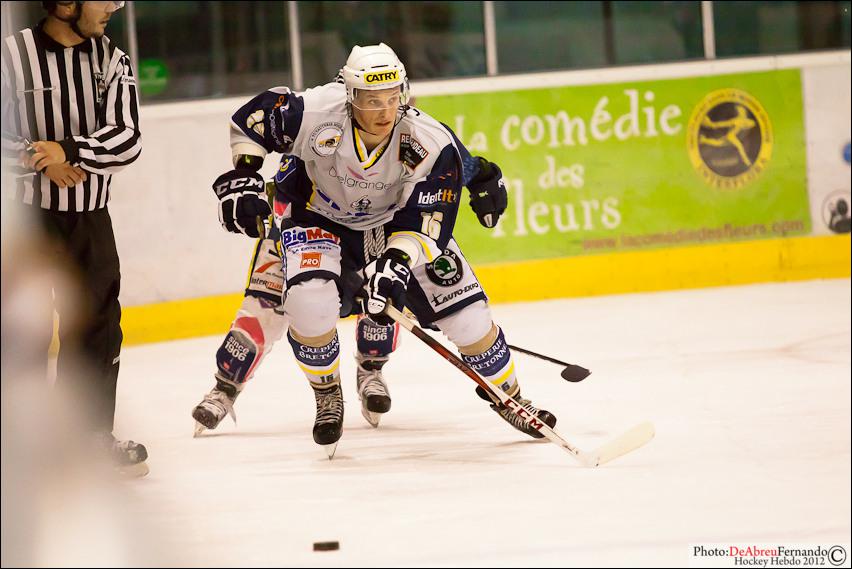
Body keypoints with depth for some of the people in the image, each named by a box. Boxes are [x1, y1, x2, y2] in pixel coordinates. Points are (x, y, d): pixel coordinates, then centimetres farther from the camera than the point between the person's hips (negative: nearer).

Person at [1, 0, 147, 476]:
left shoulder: (112, 60, 2)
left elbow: (128, 139, -7)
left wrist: (67, 150, -21)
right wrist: (41, 161, -19)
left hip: (90, 219, 4)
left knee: (95, 328, 11)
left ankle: (91, 435, 24)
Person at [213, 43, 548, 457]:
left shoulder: (430, 143, -28)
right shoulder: (313, 113, -30)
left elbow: (425, 222, -27)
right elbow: (253, 118, -11)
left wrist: (397, 262, -43)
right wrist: (243, 176, -17)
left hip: (395, 221, 1)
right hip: (320, 218, -1)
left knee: (466, 312, -5)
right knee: (310, 300, -29)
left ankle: (506, 393, 23)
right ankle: (327, 397, 0)